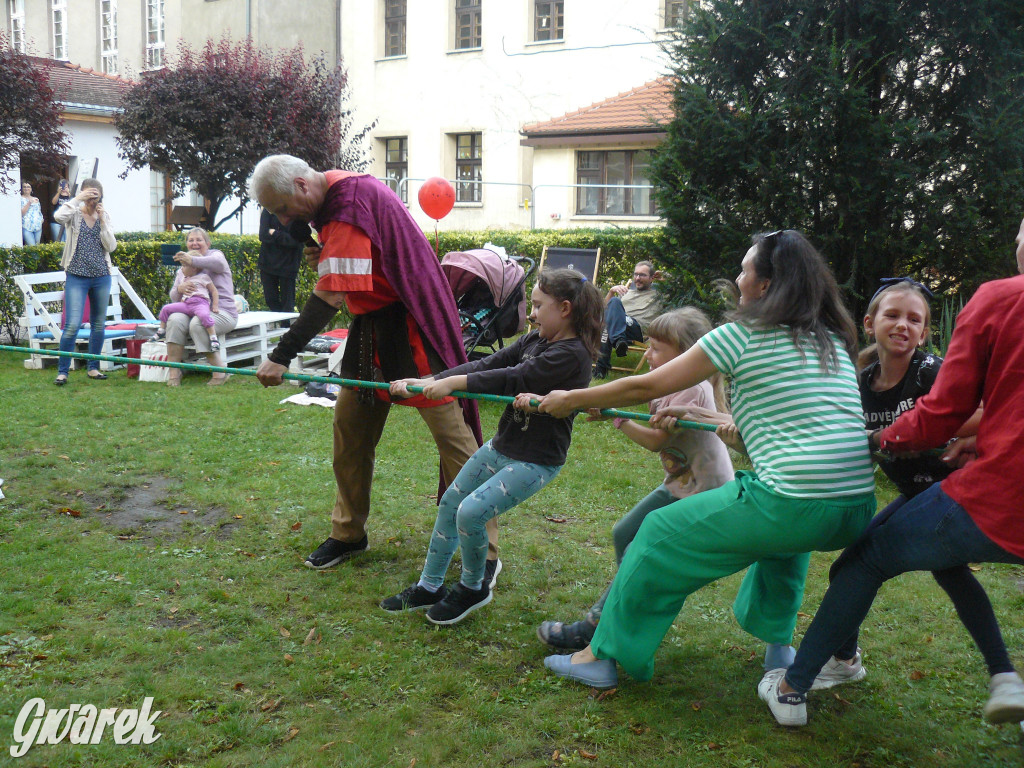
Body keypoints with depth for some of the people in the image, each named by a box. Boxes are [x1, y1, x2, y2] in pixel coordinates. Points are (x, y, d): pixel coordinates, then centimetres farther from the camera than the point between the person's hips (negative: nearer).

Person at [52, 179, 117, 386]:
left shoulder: (104, 216, 8)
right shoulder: (74, 214, -1)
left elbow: (111, 246, -1)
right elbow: (59, 216, -25)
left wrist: (102, 221, -8)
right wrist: (77, 199, -18)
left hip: (101, 276, 4)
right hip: (76, 276, -4)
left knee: (99, 324, 10)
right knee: (73, 324, -12)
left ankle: (93, 367, 21)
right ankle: (62, 371, -5)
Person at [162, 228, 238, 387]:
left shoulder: (215, 254, 5)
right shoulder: (184, 267, 22)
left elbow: (218, 263, -23)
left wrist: (192, 260, -42)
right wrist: (180, 289, -10)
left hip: (222, 311, -5)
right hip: (192, 310, 5)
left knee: (197, 323, -35)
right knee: (175, 319, -27)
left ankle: (220, 372, -27)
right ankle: (174, 372, -27)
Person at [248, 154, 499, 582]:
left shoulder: (351, 203, -23)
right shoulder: (333, 196, 7)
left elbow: (331, 297, -28)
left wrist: (282, 357, -26)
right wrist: (324, 257, -1)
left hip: (412, 325, -10)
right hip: (372, 324, 10)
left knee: (451, 431, -7)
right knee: (350, 426, 10)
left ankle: (484, 551, -1)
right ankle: (348, 533, 25)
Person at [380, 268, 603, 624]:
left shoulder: (571, 354, -21)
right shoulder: (534, 340, 4)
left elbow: (514, 378, -27)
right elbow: (490, 364, -2)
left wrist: (452, 383, -25)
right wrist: (427, 381, -11)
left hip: (536, 461, -9)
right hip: (501, 446, 9)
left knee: (471, 512, -19)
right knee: (450, 502, 13)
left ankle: (473, 588, 8)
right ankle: (429, 587, 28)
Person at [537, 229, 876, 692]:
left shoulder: (744, 333, -1)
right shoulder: (833, 338, 17)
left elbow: (647, 386, 2)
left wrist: (571, 400, 14)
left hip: (792, 505, -7)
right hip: (858, 510, 7)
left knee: (661, 534, 10)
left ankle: (603, 655, 18)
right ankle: (778, 639, 43)